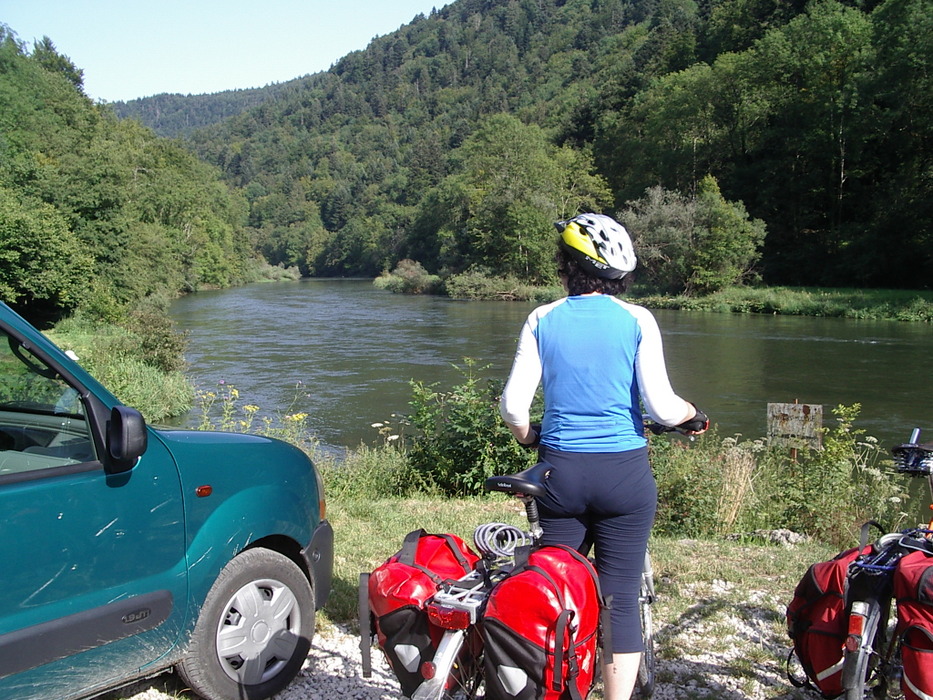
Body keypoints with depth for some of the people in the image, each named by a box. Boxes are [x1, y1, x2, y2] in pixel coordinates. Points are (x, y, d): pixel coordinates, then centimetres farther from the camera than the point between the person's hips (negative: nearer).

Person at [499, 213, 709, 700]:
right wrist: (694, 417, 9)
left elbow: (513, 405, -6)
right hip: (625, 474, -1)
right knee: (621, 600, 8)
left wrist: (528, 439, 15)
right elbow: (661, 406, -12)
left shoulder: (543, 320, -1)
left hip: (560, 472, 2)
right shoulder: (637, 321, -5)